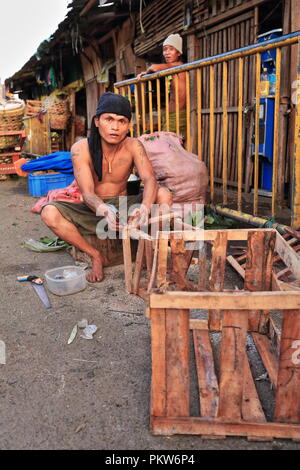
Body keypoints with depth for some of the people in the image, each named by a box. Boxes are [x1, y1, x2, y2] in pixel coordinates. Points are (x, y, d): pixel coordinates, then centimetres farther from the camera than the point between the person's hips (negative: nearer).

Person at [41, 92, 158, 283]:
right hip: (92, 211, 0)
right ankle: (96, 256, -12)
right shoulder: (81, 149, -17)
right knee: (49, 213, -28)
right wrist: (105, 211, -50)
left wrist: (144, 208, -49)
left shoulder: (133, 146, -12)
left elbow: (150, 179, -26)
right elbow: (87, 193, -25)